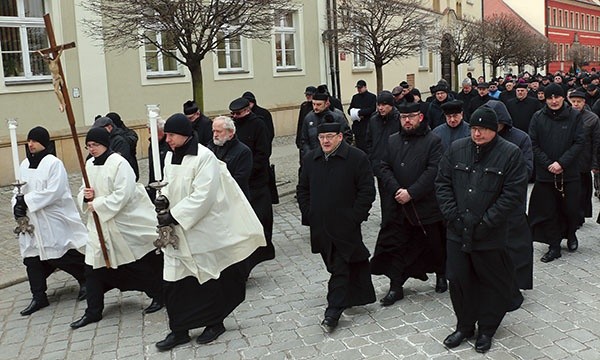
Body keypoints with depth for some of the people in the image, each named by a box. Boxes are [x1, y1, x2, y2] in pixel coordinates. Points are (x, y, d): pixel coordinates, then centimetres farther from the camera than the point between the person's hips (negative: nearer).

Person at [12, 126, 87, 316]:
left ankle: (85, 280, 23)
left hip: (54, 221, -6)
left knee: (62, 256, -1)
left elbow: (54, 192, -20)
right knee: (32, 257, 5)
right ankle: (38, 297, 14)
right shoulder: (24, 165, 10)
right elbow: (20, 189, 14)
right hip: (32, 221, 7)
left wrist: (27, 200, -19)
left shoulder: (54, 163, -11)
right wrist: (17, 204, -6)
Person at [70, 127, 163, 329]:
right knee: (93, 266, 3)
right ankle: (93, 311, 14)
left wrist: (97, 204, -19)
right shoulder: (89, 164, 7)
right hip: (99, 223, 7)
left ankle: (158, 296, 27)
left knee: (142, 263, 7)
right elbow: (84, 193, 14)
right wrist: (86, 196, -9)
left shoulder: (119, 163, -16)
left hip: (126, 223, -6)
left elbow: (122, 196, -23)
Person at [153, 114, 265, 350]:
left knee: (209, 281, 10)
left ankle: (215, 324, 30)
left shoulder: (204, 157, -17)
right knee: (174, 282, 7)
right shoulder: (170, 156, 5)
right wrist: (165, 199, -5)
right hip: (178, 232, 6)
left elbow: (202, 196, -22)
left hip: (202, 231, -6)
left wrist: (174, 216, -23)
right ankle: (179, 330, 21)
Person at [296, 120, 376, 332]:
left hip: (346, 226, -5)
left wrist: (355, 217, -10)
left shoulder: (357, 158, -7)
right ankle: (357, 297, 32)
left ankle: (333, 311, -1)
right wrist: (308, 214, 6)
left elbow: (367, 191, -6)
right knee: (334, 265, 14)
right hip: (320, 226, 6)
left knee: (340, 267, -5)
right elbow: (302, 189, 15)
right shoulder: (310, 159, 8)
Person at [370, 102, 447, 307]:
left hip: (427, 204, -3)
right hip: (399, 206, 4)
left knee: (435, 244, 13)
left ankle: (441, 276, 38)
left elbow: (433, 171, -15)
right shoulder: (393, 141, 8)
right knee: (394, 245, 3)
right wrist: (395, 190, -13)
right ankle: (395, 288, 14)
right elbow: (384, 167, 3)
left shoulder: (433, 141, -6)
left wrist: (411, 193, -20)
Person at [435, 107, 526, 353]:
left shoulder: (510, 154, -7)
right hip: (458, 232, 3)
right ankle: (464, 326, 30)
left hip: (490, 236, -3)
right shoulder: (456, 149, 3)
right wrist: (453, 214, -5)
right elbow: (442, 183, 6)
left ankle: (486, 330, 31)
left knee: (492, 283, 11)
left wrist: (485, 222, -14)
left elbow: (514, 194, -11)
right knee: (458, 279, 9)